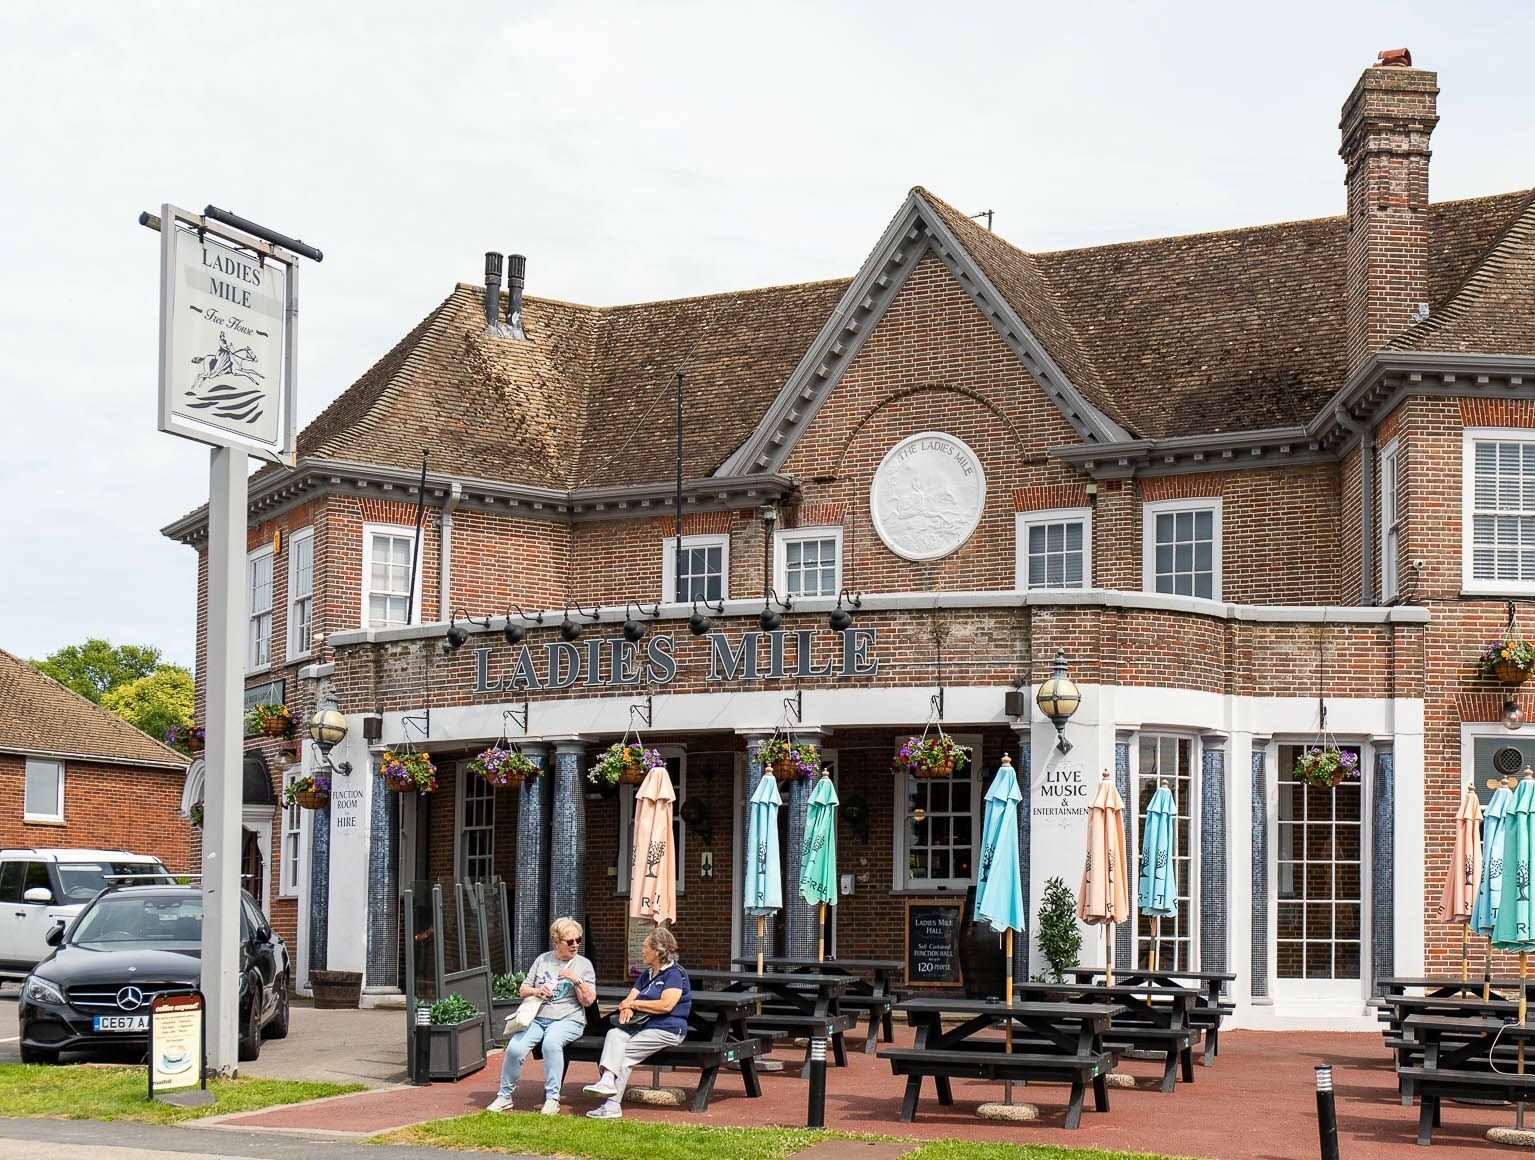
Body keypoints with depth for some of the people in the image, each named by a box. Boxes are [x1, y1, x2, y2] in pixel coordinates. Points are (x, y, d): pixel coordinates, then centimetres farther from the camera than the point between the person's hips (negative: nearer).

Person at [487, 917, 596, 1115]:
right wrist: (537, 991, -4)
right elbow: (523, 991, 17)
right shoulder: (543, 960, 17)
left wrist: (576, 980, -10)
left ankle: (552, 1099, -29)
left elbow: (588, 1001, 3)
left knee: (551, 1043, -37)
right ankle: (504, 1097, -8)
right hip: (536, 1018, 3)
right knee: (515, 1048, -24)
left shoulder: (583, 964, 9)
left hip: (567, 1020, -3)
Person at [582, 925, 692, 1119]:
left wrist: (633, 1004, -6)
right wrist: (626, 1008, -7)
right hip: (643, 1024, 8)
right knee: (614, 1034, -22)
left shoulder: (675, 973, -4)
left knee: (624, 1054, -23)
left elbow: (666, 1005, -17)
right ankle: (607, 1080, -36)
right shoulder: (646, 975, 26)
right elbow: (629, 998, 19)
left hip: (667, 1029, -8)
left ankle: (612, 1104, -26)